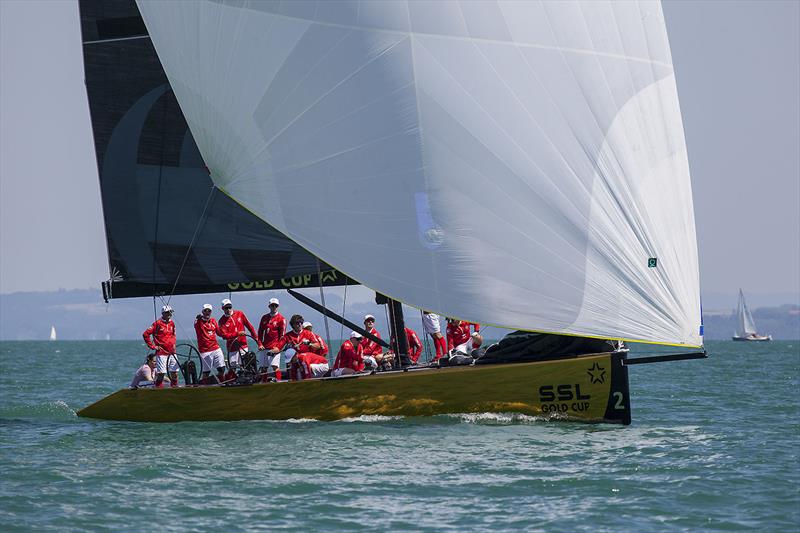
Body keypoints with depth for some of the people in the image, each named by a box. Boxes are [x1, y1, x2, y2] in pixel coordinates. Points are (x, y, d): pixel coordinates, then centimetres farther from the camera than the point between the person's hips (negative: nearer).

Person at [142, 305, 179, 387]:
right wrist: (152, 346, -7)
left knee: (174, 372, 7)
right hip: (162, 353, -6)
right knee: (161, 373, -8)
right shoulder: (158, 323, -7)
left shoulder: (172, 323, 12)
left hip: (172, 352, 6)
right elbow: (145, 334, -8)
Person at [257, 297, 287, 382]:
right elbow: (260, 332, 18)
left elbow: (282, 335, -2)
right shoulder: (264, 318, 15)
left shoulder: (281, 319, 1)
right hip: (264, 347, 5)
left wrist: (278, 347, -12)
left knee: (275, 366, -17)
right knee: (262, 368, 6)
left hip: (274, 348, -5)